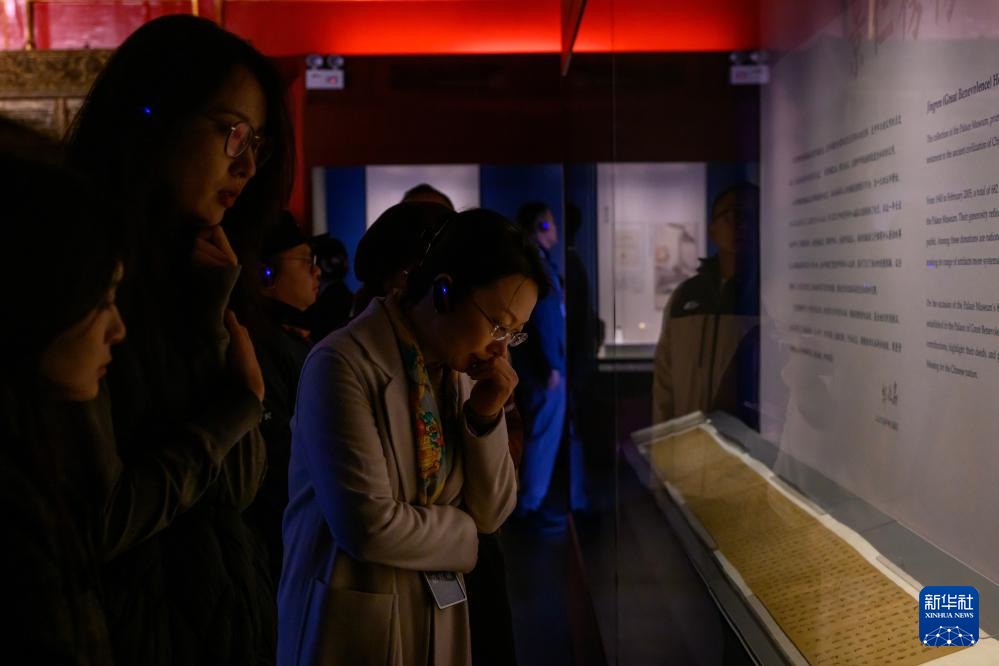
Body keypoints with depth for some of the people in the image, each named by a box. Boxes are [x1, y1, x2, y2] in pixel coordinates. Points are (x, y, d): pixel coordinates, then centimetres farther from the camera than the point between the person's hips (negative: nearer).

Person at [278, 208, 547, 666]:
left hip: (439, 618, 7)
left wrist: (487, 417, -10)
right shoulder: (343, 365, -19)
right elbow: (369, 526, -24)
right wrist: (462, 531, -7)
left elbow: (490, 513, 5)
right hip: (355, 622, -7)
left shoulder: (458, 373, 3)